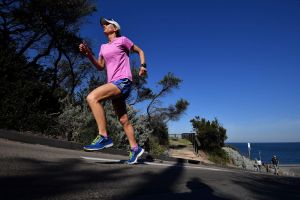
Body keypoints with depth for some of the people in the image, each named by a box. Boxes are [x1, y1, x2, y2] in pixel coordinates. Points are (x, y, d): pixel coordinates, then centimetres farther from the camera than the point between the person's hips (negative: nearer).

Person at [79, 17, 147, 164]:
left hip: (123, 81, -7)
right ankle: (135, 149, 19)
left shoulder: (122, 40, 5)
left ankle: (103, 137, -25)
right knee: (123, 120, 7)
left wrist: (143, 65, -4)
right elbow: (100, 66, 19)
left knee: (92, 97, -27)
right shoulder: (103, 47, 23)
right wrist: (88, 54, 5)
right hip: (113, 84, 7)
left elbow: (140, 51, 12)